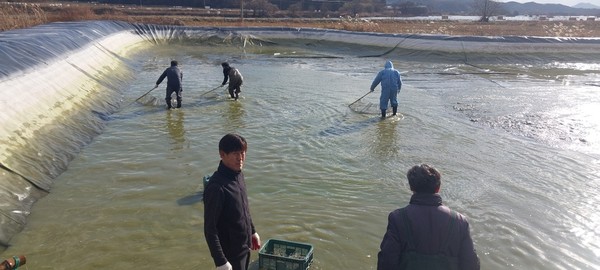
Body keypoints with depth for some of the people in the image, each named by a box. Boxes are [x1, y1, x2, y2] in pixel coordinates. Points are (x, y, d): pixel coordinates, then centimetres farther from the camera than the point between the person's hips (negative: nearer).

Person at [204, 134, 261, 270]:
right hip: (230, 252, -8)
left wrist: (252, 232, 20)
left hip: (244, 246, 8)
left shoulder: (238, 175, -1)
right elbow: (210, 229, -24)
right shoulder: (216, 187, -27)